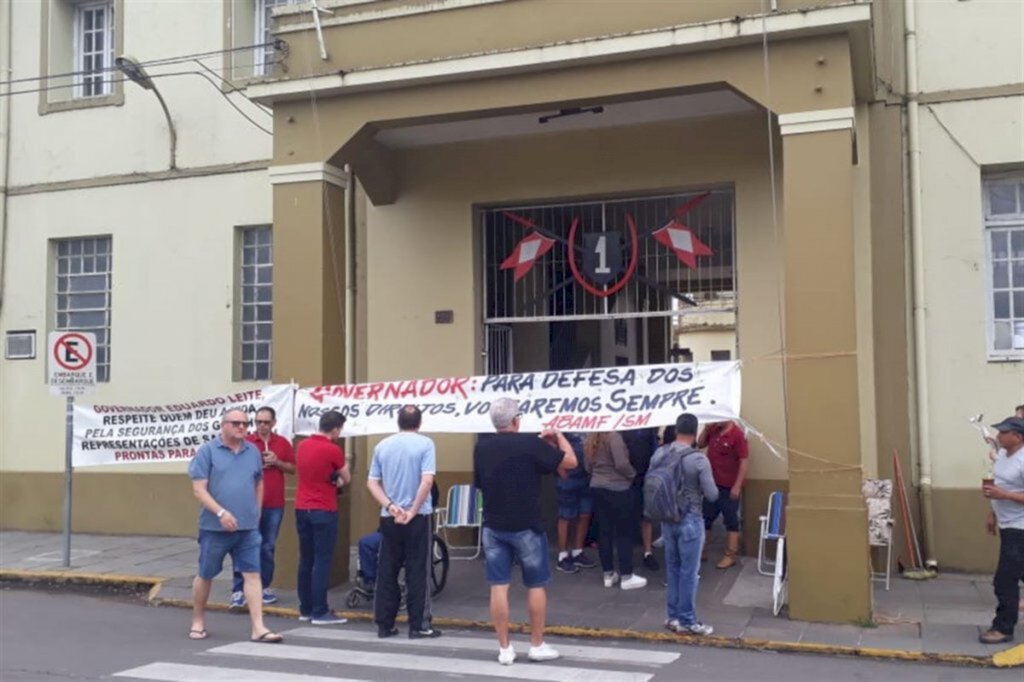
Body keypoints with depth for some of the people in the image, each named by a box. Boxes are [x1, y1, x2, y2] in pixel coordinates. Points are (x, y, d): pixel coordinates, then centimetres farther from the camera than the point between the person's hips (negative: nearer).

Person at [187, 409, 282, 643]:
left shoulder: (253, 451, 8)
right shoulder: (207, 451, -6)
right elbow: (199, 489, -12)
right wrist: (221, 512, -21)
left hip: (248, 527, 3)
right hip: (215, 527, -3)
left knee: (253, 574, -3)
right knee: (205, 575, 12)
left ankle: (258, 628, -3)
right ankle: (198, 622, 30)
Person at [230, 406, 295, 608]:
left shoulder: (283, 443, 7)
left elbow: (293, 468, 9)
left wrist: (277, 462, -8)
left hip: (275, 504, 3)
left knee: (268, 547, 10)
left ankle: (264, 587, 19)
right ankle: (238, 590, -4)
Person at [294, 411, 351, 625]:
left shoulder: (302, 446, 7)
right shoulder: (333, 450, -14)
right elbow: (346, 480, 1)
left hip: (302, 509, 7)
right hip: (323, 511, -7)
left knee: (306, 560, 11)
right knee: (322, 561, -4)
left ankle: (305, 609, 16)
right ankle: (320, 612, -3)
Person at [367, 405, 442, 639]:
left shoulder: (382, 446, 6)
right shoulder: (425, 444, -7)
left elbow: (372, 482, 3)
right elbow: (426, 481, -17)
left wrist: (390, 506, -6)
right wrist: (412, 511, -12)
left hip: (389, 517, 4)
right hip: (418, 517, -4)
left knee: (386, 571, 9)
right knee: (417, 572, 2)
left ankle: (384, 624, 12)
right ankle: (419, 626, 4)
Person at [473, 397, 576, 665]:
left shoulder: (481, 448, 1)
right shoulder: (531, 443, -13)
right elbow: (571, 461, -7)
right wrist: (558, 436, 8)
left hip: (493, 526, 4)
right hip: (526, 526, -4)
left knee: (499, 587, 4)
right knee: (535, 585, 10)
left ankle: (504, 649, 7)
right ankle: (537, 645, 16)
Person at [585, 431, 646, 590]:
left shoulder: (591, 438, 7)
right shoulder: (613, 436, -17)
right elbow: (621, 464, -20)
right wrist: (632, 475, -3)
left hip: (597, 487, 7)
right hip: (617, 489, -7)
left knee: (604, 531, 11)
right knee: (624, 532, 2)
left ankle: (608, 574, 17)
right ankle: (626, 577, 6)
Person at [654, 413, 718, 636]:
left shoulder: (659, 454, -2)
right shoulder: (698, 459, -18)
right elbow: (712, 495, -13)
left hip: (667, 519, 5)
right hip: (690, 520, -5)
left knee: (672, 568, 16)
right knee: (689, 571, 4)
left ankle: (674, 617, 24)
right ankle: (687, 621, 11)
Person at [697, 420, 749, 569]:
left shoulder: (737, 435, -17)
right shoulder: (713, 429, 2)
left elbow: (743, 462, -17)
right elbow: (700, 445, 11)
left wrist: (737, 486, -20)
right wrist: (706, 428, -5)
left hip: (729, 486, -7)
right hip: (711, 484, 7)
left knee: (731, 521, 3)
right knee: (704, 518, 14)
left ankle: (730, 555, 10)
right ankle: (701, 551, 25)